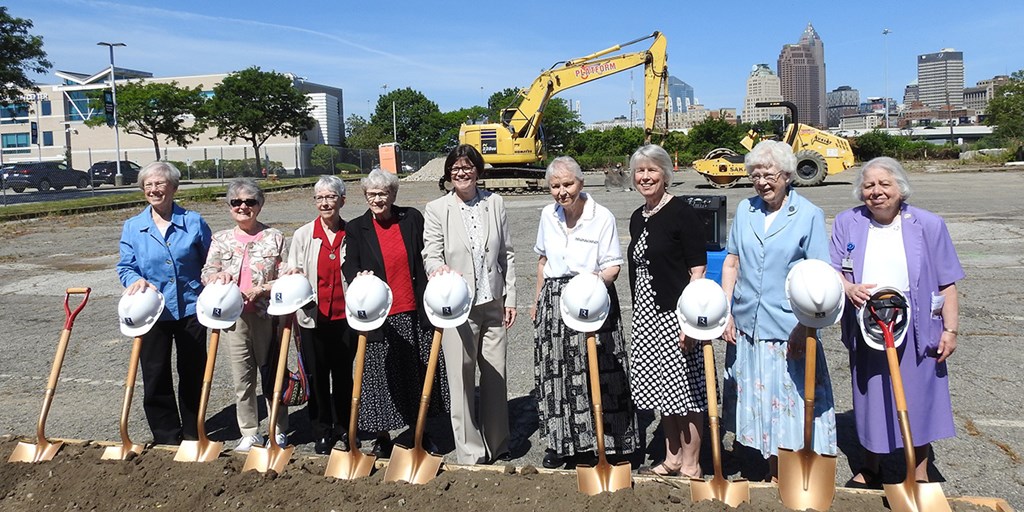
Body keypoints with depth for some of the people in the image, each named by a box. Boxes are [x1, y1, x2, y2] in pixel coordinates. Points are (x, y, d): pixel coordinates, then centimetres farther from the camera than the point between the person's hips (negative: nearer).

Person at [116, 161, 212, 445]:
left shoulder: (194, 222, -1)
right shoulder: (132, 227, 2)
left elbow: (210, 261, 7)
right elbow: (125, 267, 3)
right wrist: (137, 281, -19)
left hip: (190, 309, -1)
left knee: (193, 375, 10)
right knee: (155, 378, 7)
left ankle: (192, 435, 27)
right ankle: (166, 439, 22)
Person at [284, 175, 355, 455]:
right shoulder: (303, 235, 3)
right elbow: (291, 275, 5)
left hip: (345, 316, 0)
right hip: (313, 317, 0)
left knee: (343, 375, 10)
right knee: (317, 376, 7)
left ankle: (343, 431, 26)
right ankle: (322, 433, 22)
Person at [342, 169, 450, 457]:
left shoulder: (412, 218, 6)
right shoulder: (357, 228, 4)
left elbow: (427, 255, 11)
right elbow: (349, 266, 0)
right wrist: (358, 278, -20)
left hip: (414, 313, 1)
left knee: (419, 372, 10)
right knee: (382, 374, 4)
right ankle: (382, 437, 20)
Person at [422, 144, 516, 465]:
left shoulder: (494, 203, 6)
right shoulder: (436, 209, -1)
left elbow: (507, 254, 9)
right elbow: (430, 255, -7)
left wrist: (510, 297, 6)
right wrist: (441, 270, -31)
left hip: (493, 305, 3)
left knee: (496, 377, 11)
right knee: (462, 381, 1)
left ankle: (498, 447, 28)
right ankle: (470, 454, 14)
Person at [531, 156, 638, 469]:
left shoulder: (602, 217, -9)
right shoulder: (548, 215, 6)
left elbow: (613, 267, -8)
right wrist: (538, 300, 18)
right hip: (554, 301, 5)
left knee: (595, 372, -3)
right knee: (556, 372, 8)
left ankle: (596, 440, 12)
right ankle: (560, 442, 21)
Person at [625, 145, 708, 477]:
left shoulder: (681, 213, -9)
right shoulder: (637, 219, 12)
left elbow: (698, 270, -13)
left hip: (675, 313, -7)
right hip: (647, 315, 8)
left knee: (685, 389, 0)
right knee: (661, 388, 15)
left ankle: (691, 465, 14)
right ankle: (672, 459, 29)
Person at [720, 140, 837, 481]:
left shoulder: (809, 215, -4)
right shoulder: (745, 210, 8)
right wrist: (726, 312, 4)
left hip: (789, 329, -4)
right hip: (747, 325, 4)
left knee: (789, 400, -1)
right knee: (756, 399, 13)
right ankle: (772, 471, 29)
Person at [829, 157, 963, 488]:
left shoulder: (928, 225, -3)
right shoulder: (847, 223, 0)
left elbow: (946, 284, -1)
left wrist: (950, 329, -5)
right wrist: (848, 288, -20)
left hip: (914, 332, -1)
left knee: (918, 399, 8)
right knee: (869, 399, 13)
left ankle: (920, 475, 27)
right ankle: (870, 469, 31)